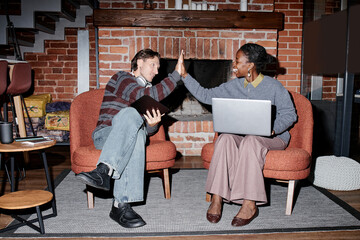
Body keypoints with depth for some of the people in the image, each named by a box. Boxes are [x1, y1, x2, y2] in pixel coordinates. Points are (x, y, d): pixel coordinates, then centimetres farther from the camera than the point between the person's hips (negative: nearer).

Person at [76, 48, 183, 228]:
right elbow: (146, 96, -16)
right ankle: (104, 173, -45)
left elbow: (148, 131, 15)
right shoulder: (121, 78, 5)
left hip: (130, 135, 4)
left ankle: (120, 204, -46)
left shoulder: (149, 89, 24)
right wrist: (176, 74, -13)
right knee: (131, 113, -35)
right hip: (105, 135, -3)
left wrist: (153, 124, -10)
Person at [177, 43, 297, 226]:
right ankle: (217, 198, -31)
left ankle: (250, 205, -35)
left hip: (272, 137, -3)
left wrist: (273, 128, -23)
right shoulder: (234, 86, 9)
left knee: (250, 141, -37)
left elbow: (289, 114, -4)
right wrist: (185, 76, 8)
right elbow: (206, 96, 11)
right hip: (241, 135, 4)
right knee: (224, 139, -30)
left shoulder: (273, 86, -4)